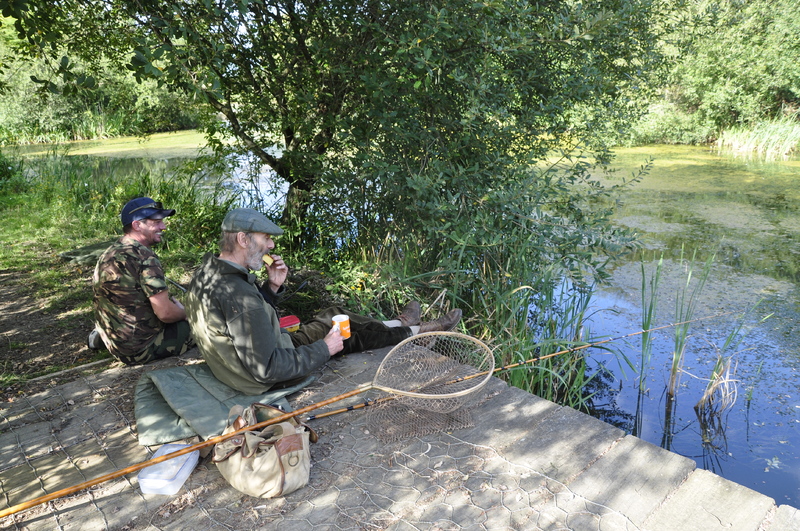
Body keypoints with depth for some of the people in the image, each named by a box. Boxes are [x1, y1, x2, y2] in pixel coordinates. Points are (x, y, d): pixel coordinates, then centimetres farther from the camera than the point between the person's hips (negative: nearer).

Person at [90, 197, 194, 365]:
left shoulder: (111, 252, 4)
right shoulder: (145, 258, -23)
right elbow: (165, 313, -24)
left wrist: (173, 301, 11)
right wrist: (186, 313, -4)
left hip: (113, 339, 8)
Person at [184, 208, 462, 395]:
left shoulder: (207, 272, -4)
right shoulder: (239, 297, -36)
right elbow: (267, 370, -33)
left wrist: (272, 287, -4)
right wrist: (325, 349, -23)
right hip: (270, 377, -8)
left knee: (334, 315, 16)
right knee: (350, 333, 7)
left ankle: (399, 325, 38)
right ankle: (419, 331, 30)